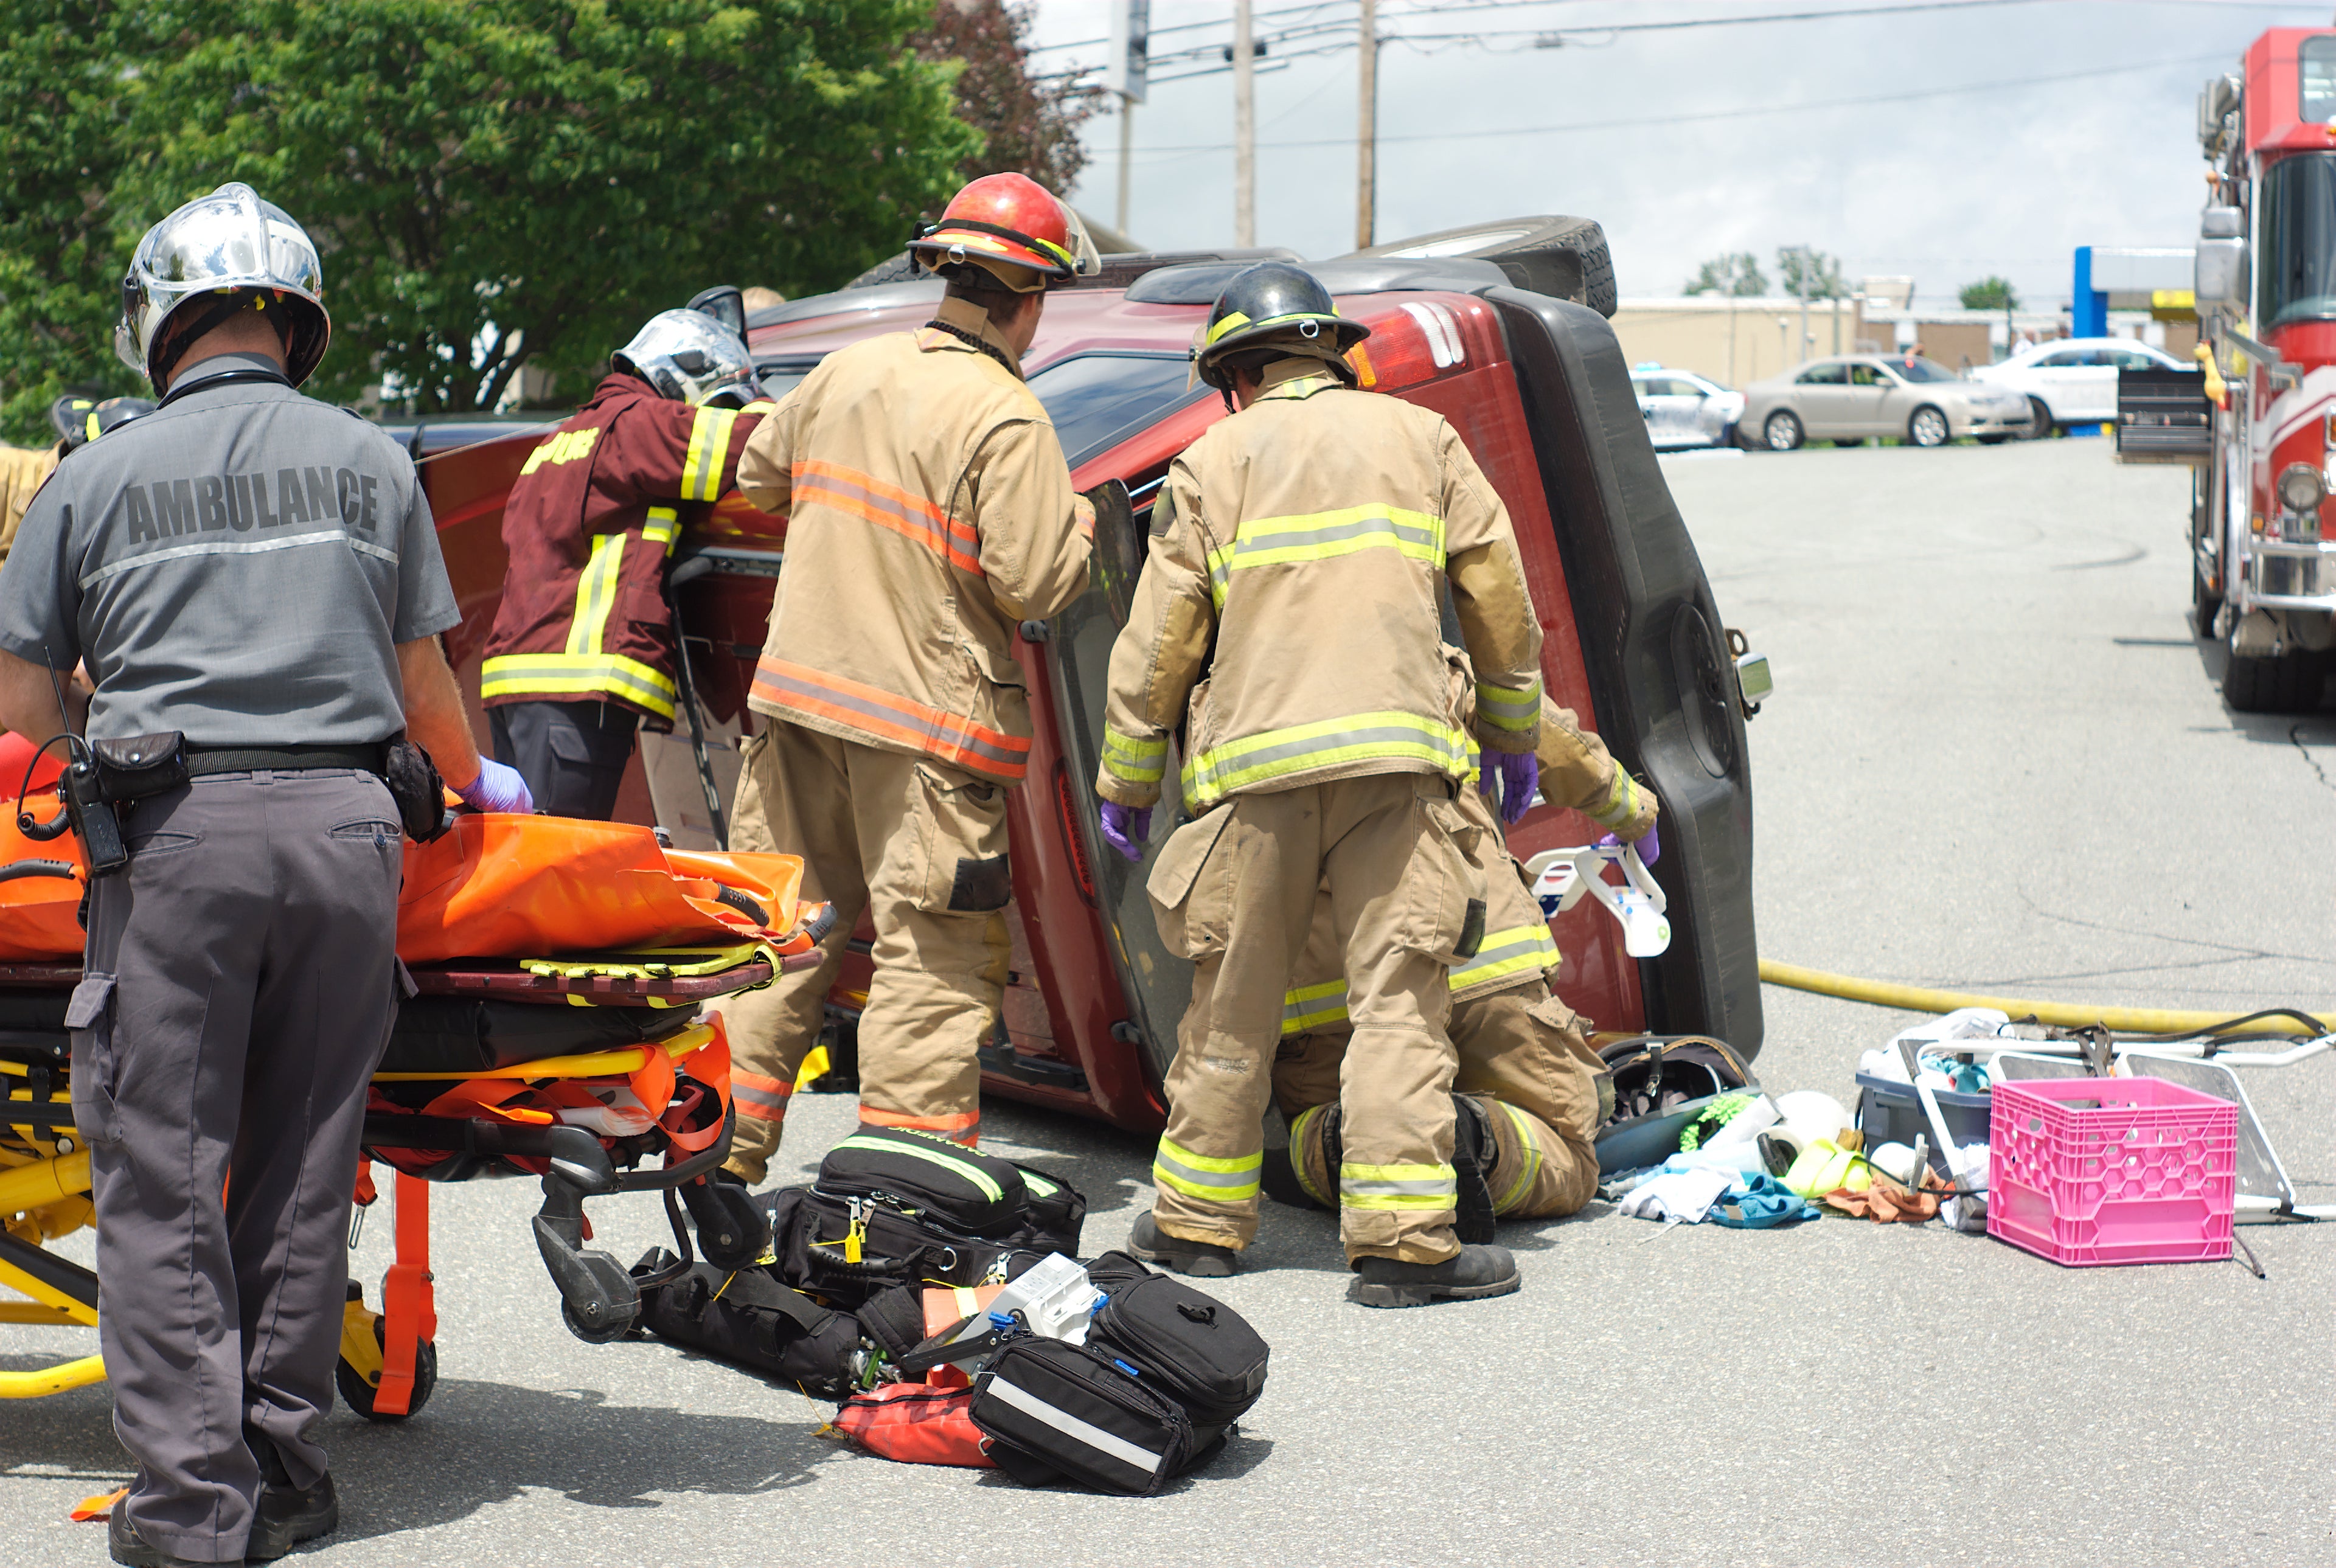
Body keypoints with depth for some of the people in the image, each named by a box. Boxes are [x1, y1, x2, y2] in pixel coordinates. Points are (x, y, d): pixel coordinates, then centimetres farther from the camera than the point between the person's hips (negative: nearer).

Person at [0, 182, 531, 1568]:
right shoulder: (372, 461, 11)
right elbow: (424, 683, 17)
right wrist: (479, 784, 37)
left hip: (175, 831, -2)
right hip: (343, 828, 2)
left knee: (162, 1170, 3)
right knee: (305, 1162, 10)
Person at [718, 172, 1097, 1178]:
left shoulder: (845, 375, 7)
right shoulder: (1007, 421, -14)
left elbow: (759, 478, 22)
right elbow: (1033, 584, -15)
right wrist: (1083, 523, 3)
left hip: (801, 691, 6)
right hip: (925, 719, -6)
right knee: (934, 958, 0)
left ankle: (721, 1153, 21)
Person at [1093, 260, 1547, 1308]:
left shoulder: (1214, 460, 12)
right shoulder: (1420, 436, 15)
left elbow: (1159, 642, 9)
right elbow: (1501, 602, 14)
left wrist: (1126, 782, 17)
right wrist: (1513, 737, 25)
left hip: (1258, 758, 0)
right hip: (1397, 751, 0)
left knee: (1235, 1001, 9)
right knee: (1397, 996, -3)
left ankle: (1200, 1219, 17)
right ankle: (1402, 1239, -10)